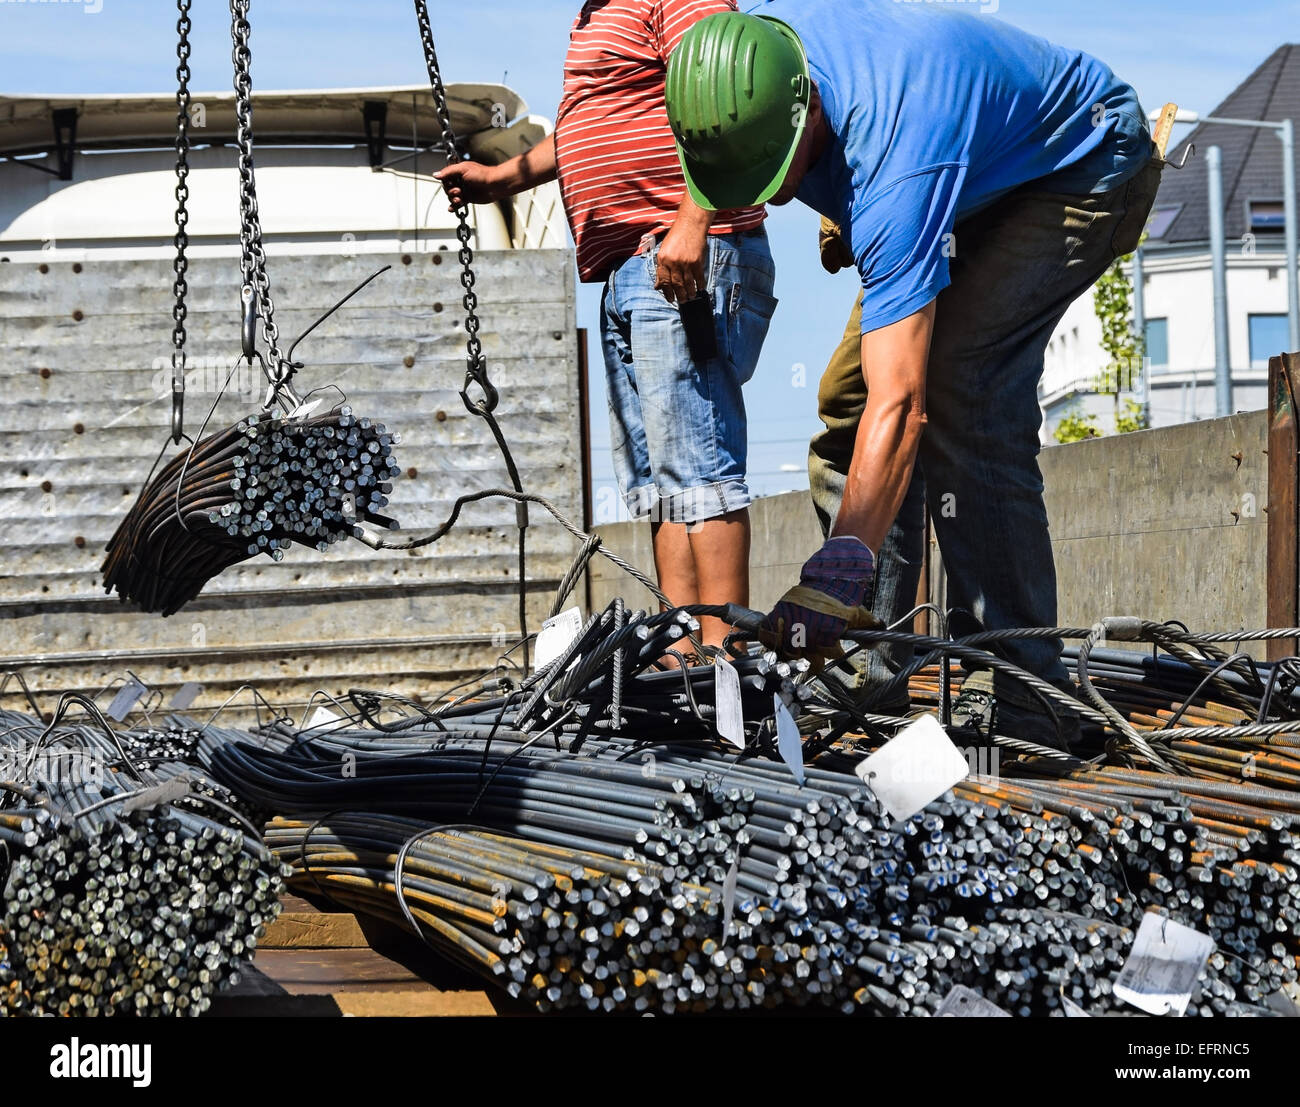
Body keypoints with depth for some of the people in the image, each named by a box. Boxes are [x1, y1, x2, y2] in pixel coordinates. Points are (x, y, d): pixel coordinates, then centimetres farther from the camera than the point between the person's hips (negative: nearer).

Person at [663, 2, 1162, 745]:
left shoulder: (895, 161, -44)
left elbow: (900, 404, -48)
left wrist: (838, 573, -51)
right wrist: (841, 209, 17)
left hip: (1083, 169, -9)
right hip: (982, 174, 9)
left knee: (957, 389, -28)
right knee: (846, 401, 1)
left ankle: (1023, 697, -25)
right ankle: (868, 670, 5)